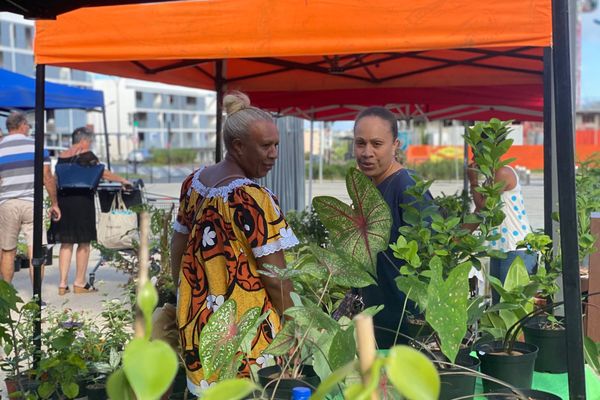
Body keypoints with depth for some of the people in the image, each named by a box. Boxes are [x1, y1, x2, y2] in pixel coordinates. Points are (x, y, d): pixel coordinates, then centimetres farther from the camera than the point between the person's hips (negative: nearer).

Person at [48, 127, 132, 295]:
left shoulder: (62, 156, 11)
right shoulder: (86, 155, -6)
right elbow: (103, 173, -7)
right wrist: (123, 180, 4)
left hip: (62, 200, 6)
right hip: (81, 200, -6)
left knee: (66, 243, 11)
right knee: (84, 243, 5)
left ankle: (63, 284, 8)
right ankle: (80, 283, 9)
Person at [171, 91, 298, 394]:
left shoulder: (193, 182, 4)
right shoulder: (252, 198, -19)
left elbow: (178, 249, 14)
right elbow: (276, 278, -19)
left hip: (194, 321, 8)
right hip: (244, 328, -7)